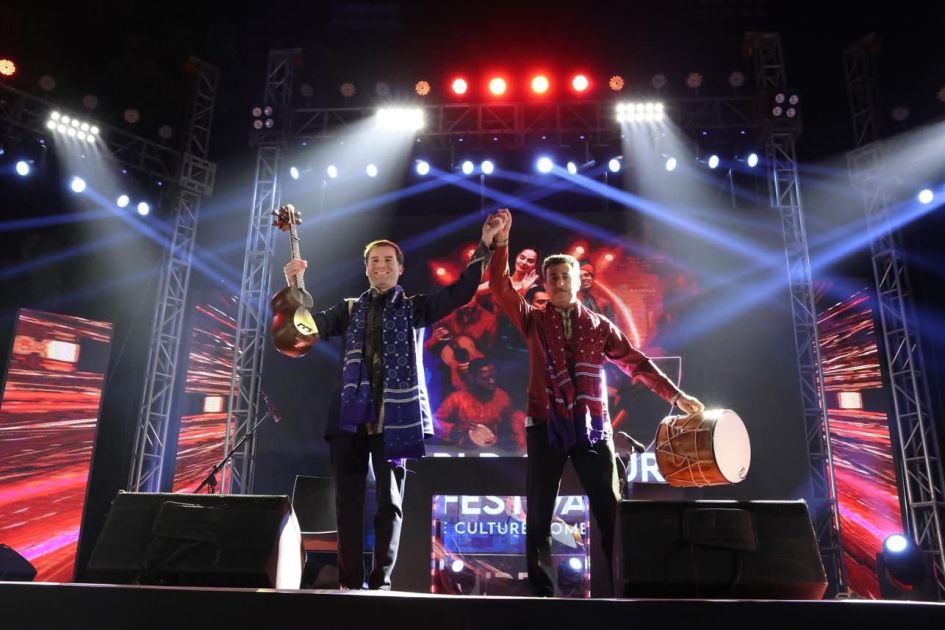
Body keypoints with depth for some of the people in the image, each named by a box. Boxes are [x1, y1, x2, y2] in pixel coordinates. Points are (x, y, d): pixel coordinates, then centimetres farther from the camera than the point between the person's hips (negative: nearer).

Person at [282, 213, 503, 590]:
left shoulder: (414, 308, 9)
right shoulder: (350, 309, 17)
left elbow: (460, 292, -1)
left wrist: (485, 244, -7)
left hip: (394, 418, -2)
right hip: (351, 417, 2)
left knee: (390, 502, 2)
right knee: (348, 501, 4)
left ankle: (381, 581, 10)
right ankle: (350, 582, 12)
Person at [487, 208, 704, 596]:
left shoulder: (599, 326, 12)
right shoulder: (533, 321, 9)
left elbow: (636, 362, 12)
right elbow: (500, 288, -3)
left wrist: (676, 395, 6)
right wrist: (502, 242, -11)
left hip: (593, 426, 1)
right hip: (545, 425, 0)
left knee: (610, 512, 0)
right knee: (539, 515, 2)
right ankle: (542, 591, 12)